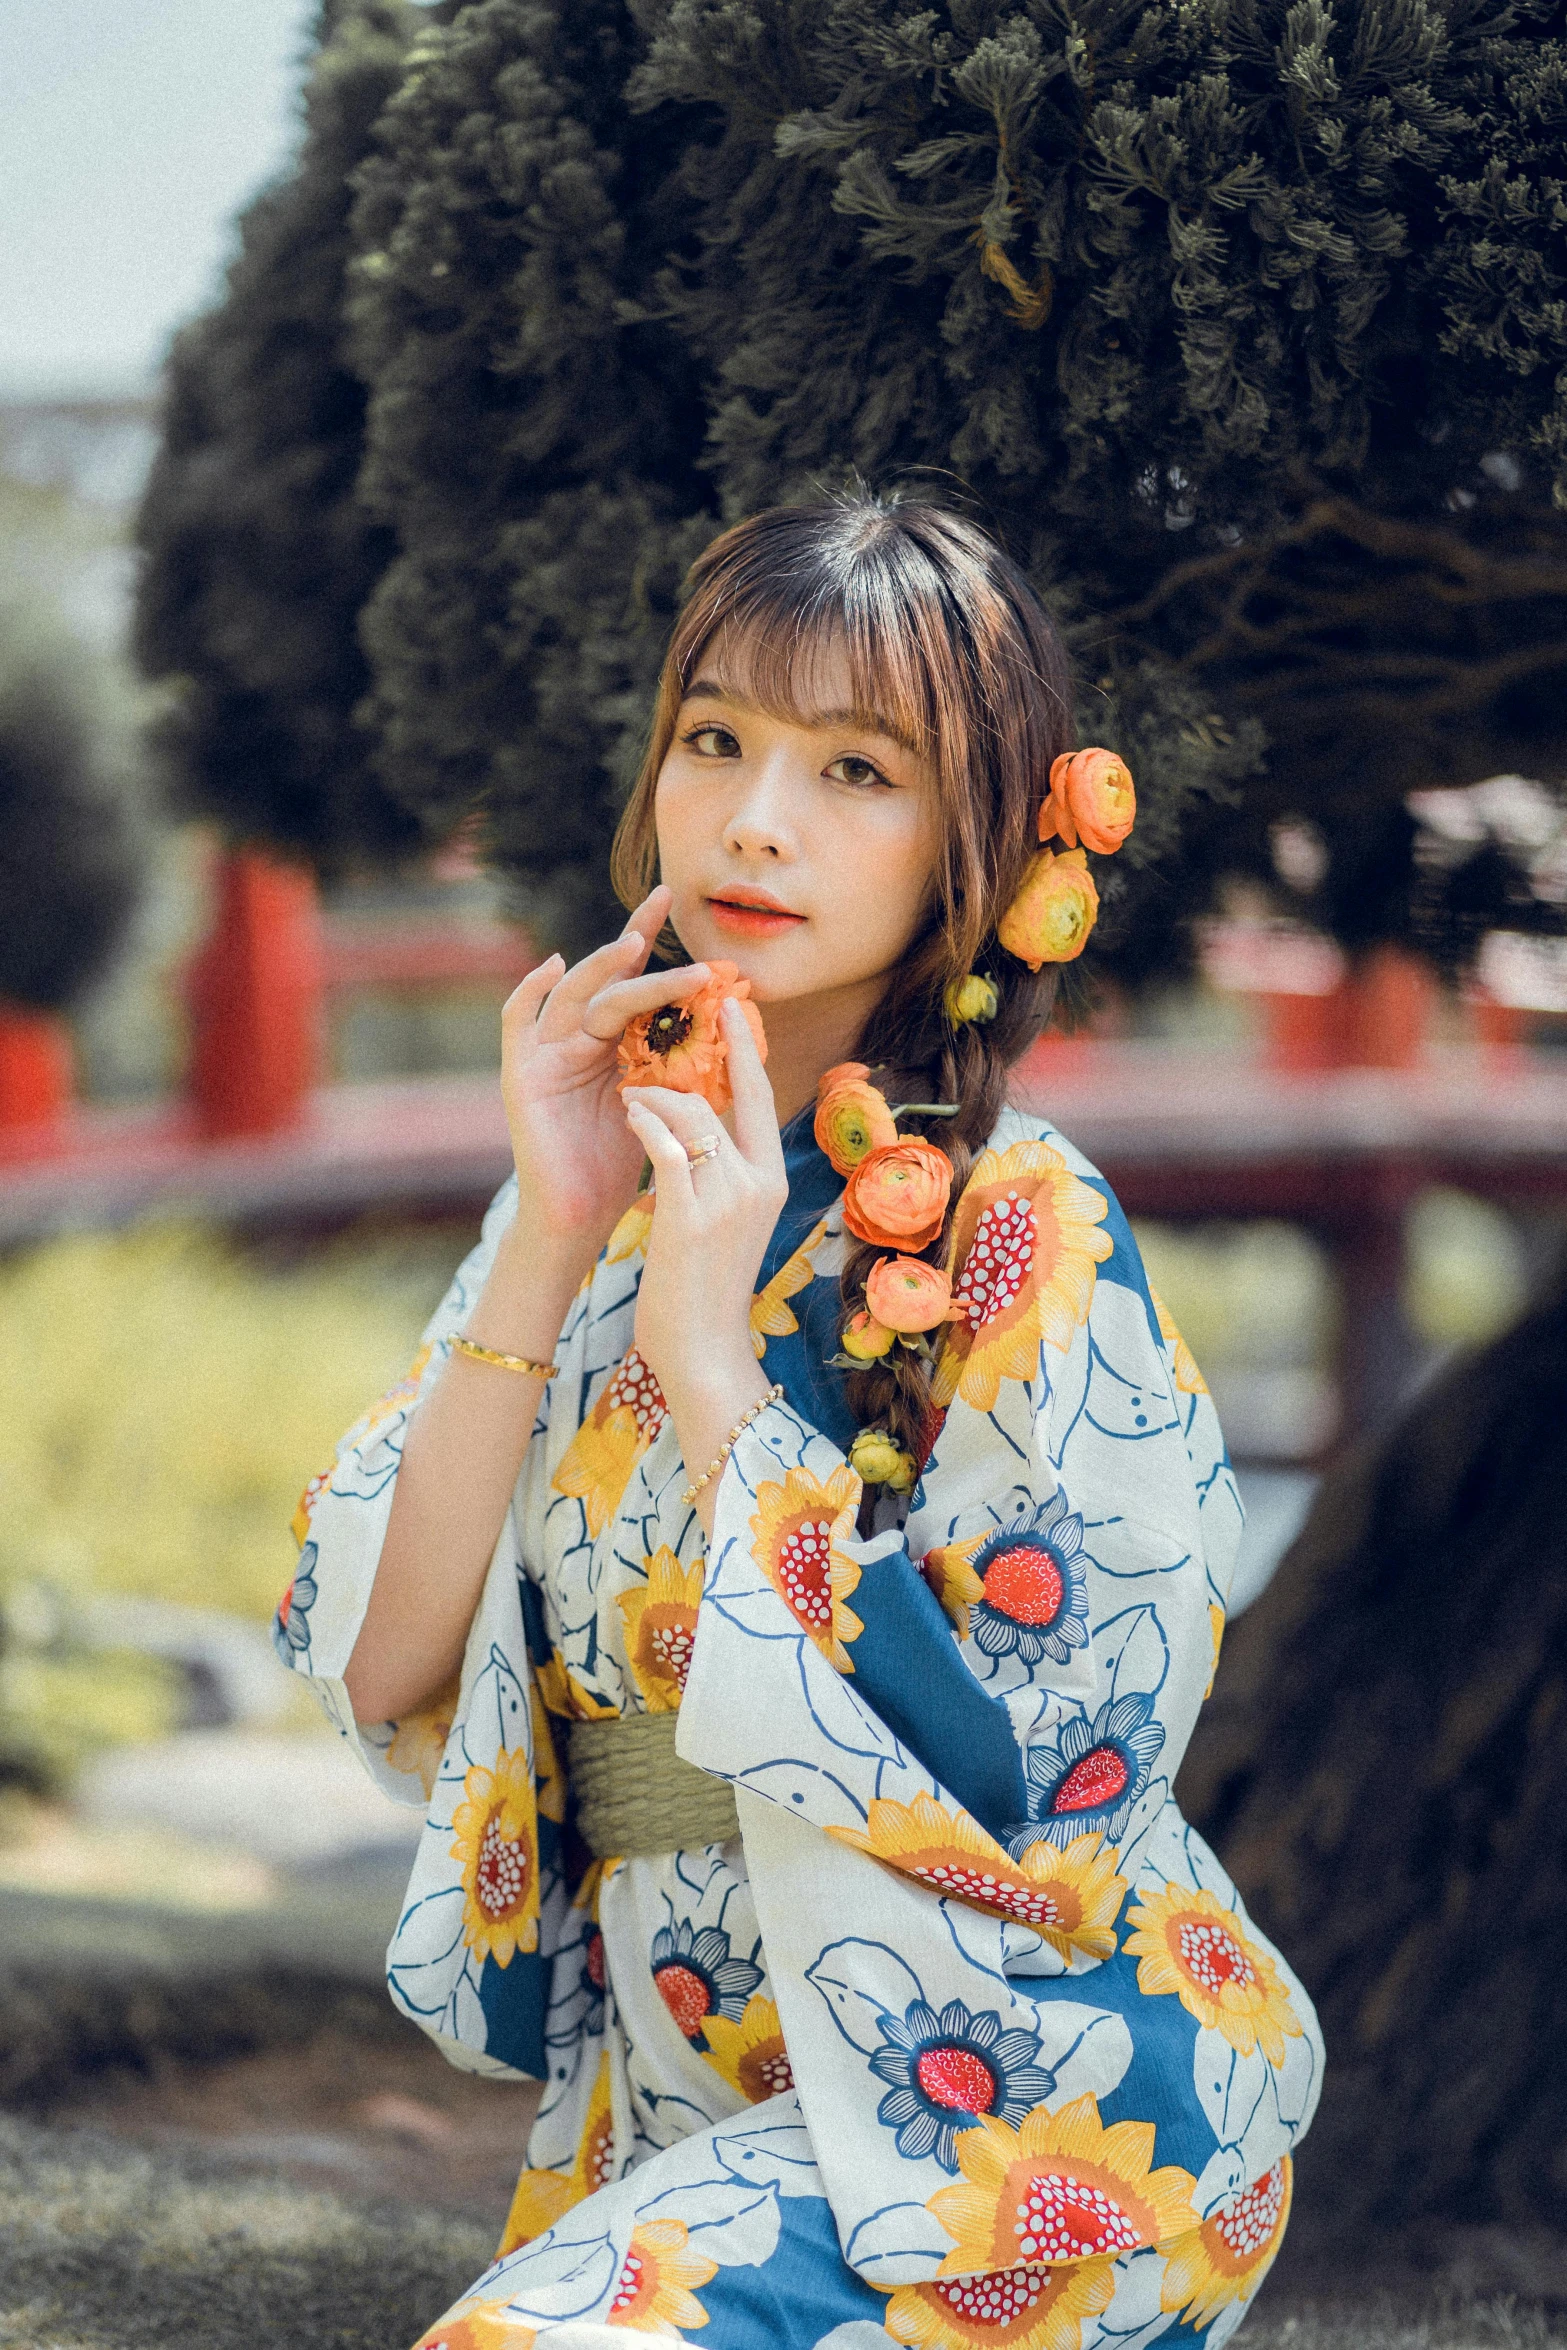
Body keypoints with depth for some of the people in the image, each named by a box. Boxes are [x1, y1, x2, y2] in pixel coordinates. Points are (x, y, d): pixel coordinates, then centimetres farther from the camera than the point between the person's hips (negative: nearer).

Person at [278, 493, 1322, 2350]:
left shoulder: (1029, 1241, -13)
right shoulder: (614, 1177, 5)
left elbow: (1017, 1793, -21)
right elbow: (385, 1666, -4)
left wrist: (710, 1364, -20)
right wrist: (549, 1241, -13)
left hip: (1008, 2113, -6)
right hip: (672, 2093, 6)